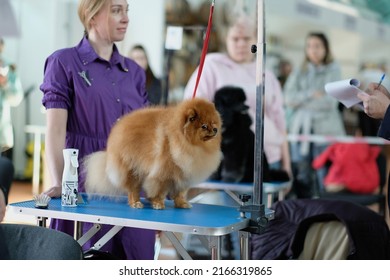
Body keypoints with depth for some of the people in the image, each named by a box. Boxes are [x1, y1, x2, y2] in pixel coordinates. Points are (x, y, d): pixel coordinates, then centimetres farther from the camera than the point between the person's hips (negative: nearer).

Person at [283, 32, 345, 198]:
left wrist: (301, 101, -2)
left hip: (325, 130, -3)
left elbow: (330, 102, -5)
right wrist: (311, 94, -10)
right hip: (299, 130, 3)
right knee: (301, 179, 2)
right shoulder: (298, 73, 15)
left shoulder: (333, 70, 6)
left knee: (325, 177, -9)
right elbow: (288, 99, 2)